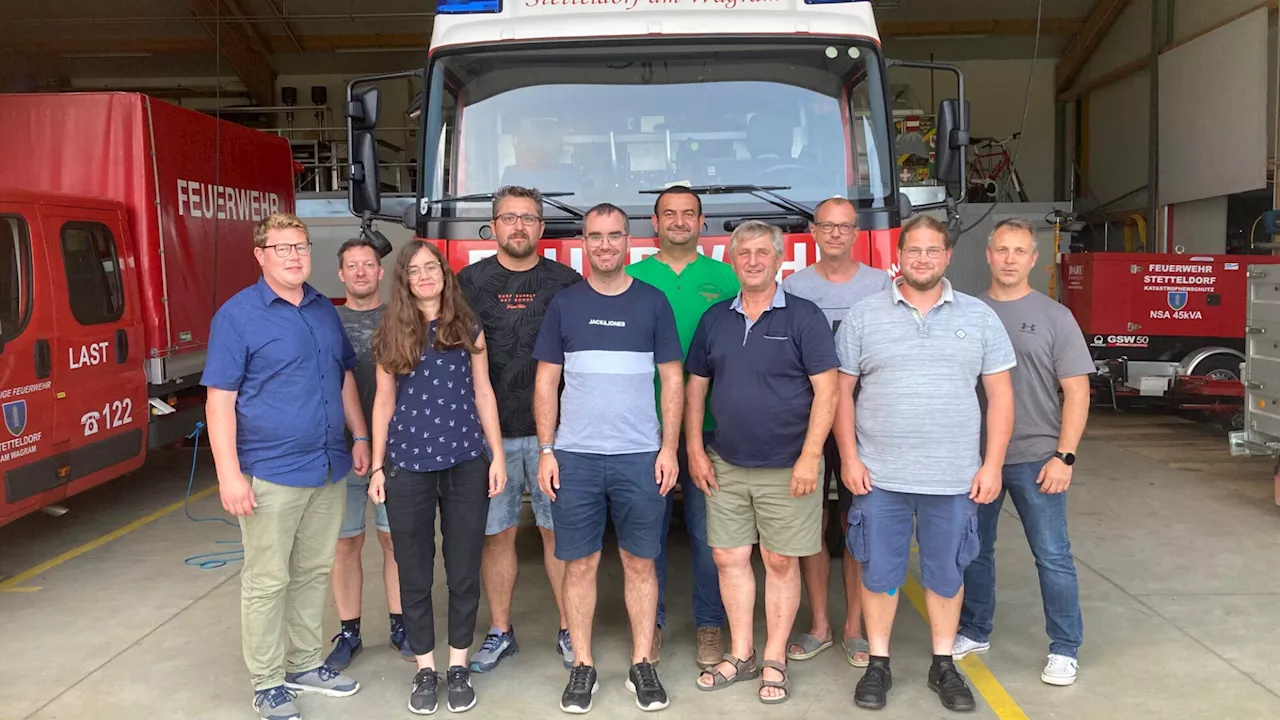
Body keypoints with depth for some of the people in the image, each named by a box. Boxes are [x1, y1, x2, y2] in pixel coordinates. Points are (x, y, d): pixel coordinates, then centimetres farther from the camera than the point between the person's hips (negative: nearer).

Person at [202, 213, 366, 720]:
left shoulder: (325, 310, 10)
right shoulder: (237, 315, -8)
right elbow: (220, 397, -12)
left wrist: (360, 437, 13)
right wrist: (229, 473, -18)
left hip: (329, 468, 6)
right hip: (271, 472, -6)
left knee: (314, 572, 15)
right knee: (267, 581, 3)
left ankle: (306, 664, 30)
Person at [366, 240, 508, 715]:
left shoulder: (468, 329, 5)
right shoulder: (391, 335, 4)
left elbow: (483, 395, 6)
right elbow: (384, 403, 6)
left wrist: (497, 455, 1)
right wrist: (377, 466, 3)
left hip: (466, 462, 0)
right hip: (408, 466, 0)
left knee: (463, 570, 7)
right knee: (415, 573, 7)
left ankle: (459, 666, 22)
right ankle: (425, 668, 22)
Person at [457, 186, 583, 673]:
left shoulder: (567, 283, 5)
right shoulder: (469, 282, 6)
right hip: (489, 431, 1)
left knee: (558, 532, 5)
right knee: (497, 534, 8)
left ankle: (568, 631, 19)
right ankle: (500, 633, 22)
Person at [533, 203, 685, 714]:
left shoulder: (653, 302, 4)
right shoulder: (564, 304, 5)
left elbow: (673, 380, 4)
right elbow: (546, 382, 6)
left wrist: (669, 448, -3)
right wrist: (546, 451, 0)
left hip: (641, 457, 0)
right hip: (575, 457, 1)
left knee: (640, 562, 7)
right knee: (580, 564, 6)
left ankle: (642, 665, 20)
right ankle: (582, 666, 19)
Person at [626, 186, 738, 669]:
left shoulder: (724, 278, 6)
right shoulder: (633, 278, 6)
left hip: (708, 426, 0)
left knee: (707, 532, 6)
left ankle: (709, 625, 21)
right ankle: (651, 623, 23)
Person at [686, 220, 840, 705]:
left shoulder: (804, 317, -6)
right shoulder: (714, 319, 7)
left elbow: (826, 391, -9)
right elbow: (695, 388, 11)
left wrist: (809, 457, -15)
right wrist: (695, 450, 4)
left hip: (786, 468, -4)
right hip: (726, 465, 4)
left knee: (781, 562, 6)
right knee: (729, 557, 9)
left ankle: (775, 661, 20)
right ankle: (741, 655, 25)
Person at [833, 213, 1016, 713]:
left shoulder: (979, 317, 4)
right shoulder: (863, 316, 1)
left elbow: (999, 395, 4)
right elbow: (841, 391, 2)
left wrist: (992, 465, -3)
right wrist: (849, 459, -5)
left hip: (954, 479, 1)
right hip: (879, 477, 0)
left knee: (945, 573, 12)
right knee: (878, 572, 8)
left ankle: (944, 666, 29)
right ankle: (878, 665, 23)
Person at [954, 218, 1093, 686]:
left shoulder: (1054, 317, -2)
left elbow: (1076, 391, -4)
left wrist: (1063, 456, -11)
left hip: (1035, 458, -3)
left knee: (1052, 556, 3)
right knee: (974, 550, 14)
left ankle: (1065, 649, 18)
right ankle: (974, 633, 30)